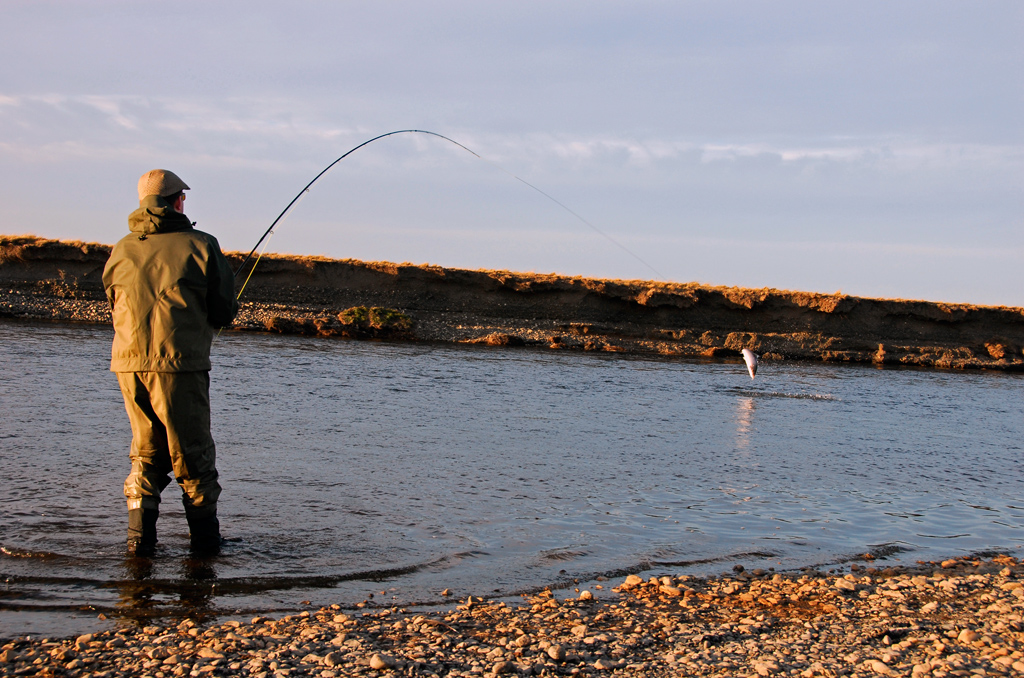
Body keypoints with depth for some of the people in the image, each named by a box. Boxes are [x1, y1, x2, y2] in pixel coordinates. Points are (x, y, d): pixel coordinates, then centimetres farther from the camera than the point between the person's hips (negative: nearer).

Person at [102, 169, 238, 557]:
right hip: (180, 364, -4)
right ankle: (205, 538, 13)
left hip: (128, 363, 4)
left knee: (146, 452, 15)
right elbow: (225, 311, -1)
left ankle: (139, 535, 9)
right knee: (193, 453, 7)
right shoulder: (200, 246, -2)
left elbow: (116, 307, 18)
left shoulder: (122, 250, 10)